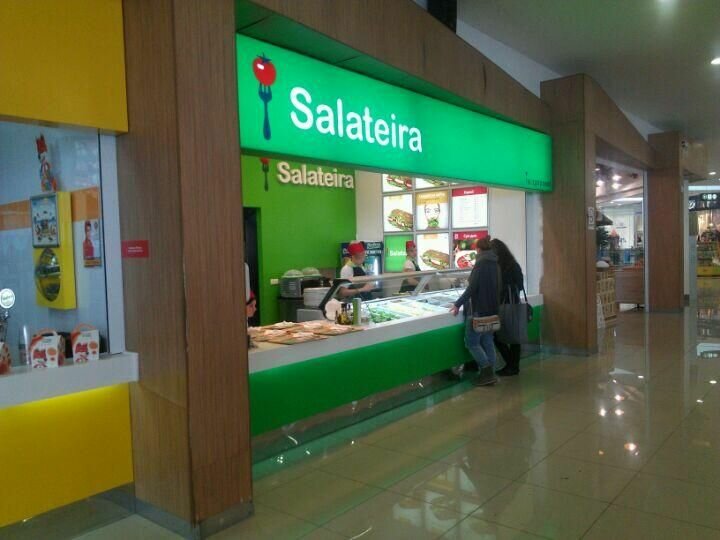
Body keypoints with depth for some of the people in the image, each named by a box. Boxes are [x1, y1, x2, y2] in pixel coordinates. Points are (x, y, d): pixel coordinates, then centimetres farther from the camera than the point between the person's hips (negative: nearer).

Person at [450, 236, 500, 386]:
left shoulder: (481, 263, -13)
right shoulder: (495, 264, 9)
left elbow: (472, 288, -19)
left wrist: (458, 304, -15)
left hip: (478, 309, -8)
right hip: (492, 309, 8)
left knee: (472, 342, -1)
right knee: (487, 342, 11)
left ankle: (487, 372, -7)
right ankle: (489, 374, 12)